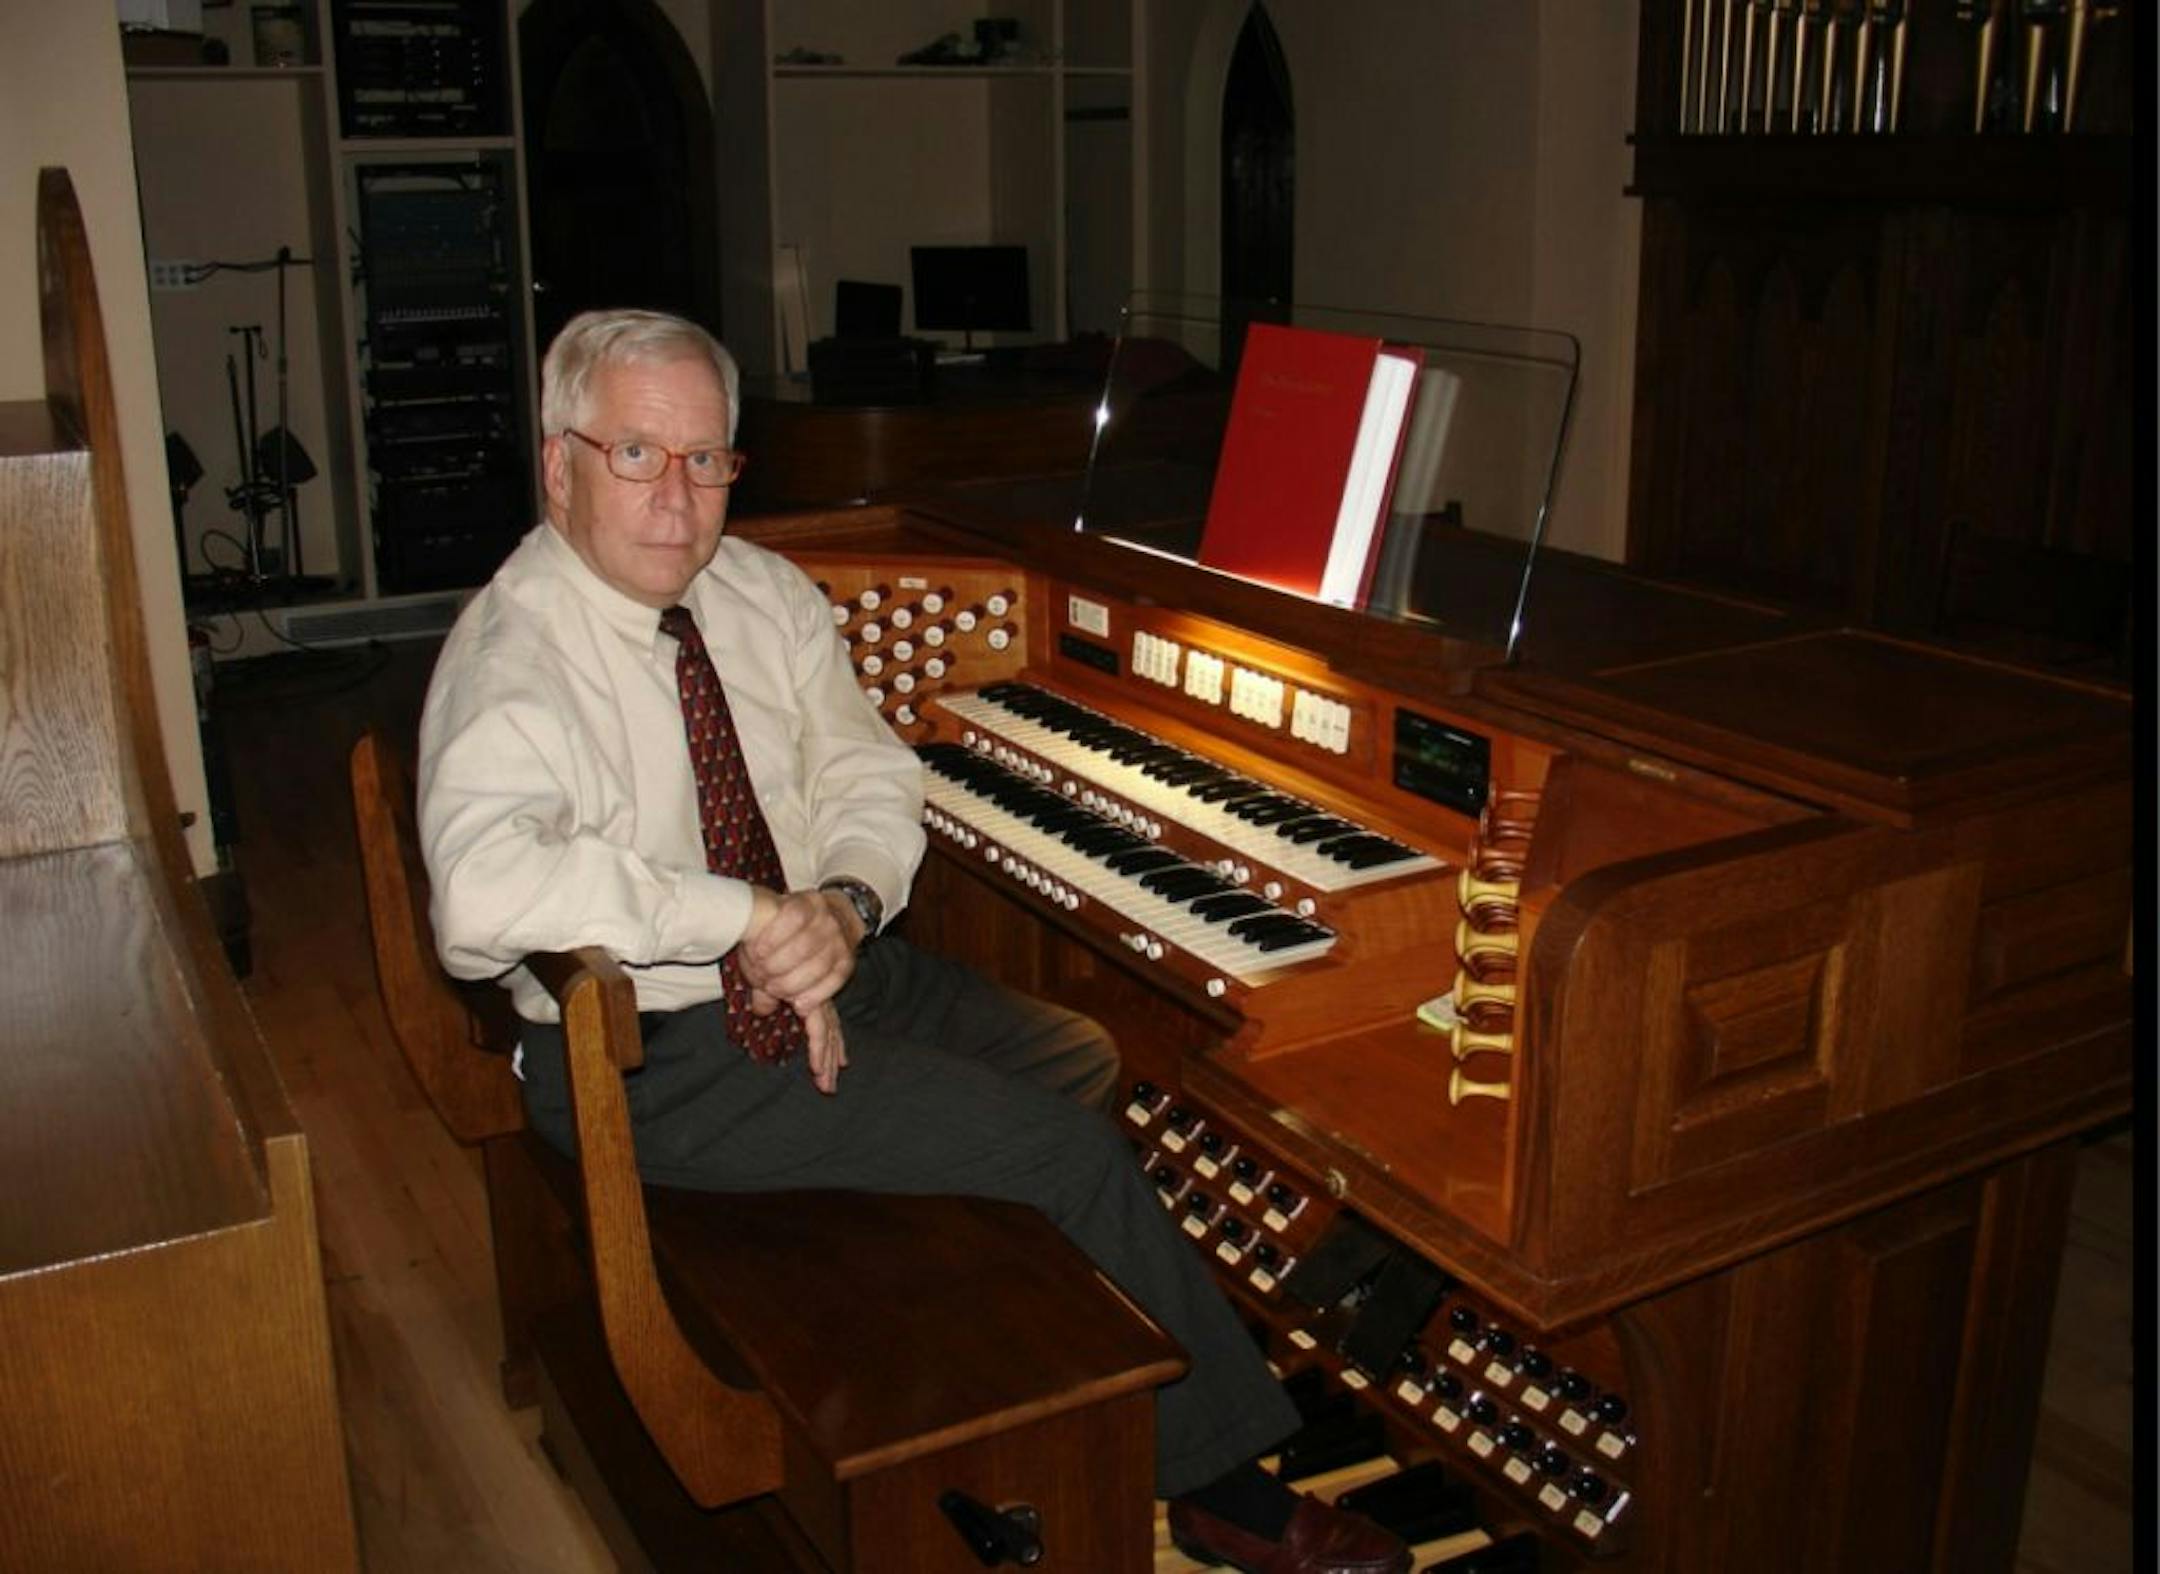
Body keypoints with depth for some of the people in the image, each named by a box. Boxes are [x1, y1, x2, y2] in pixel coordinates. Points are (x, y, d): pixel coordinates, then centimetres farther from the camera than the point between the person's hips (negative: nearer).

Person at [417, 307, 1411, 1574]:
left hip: (816, 964, 8)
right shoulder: (514, 658, -21)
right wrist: (753, 916, -33)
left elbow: (872, 778, 5)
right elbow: (482, 893, -39)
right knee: (1072, 1150, -14)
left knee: (1086, 1063, 7)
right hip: (660, 1056, -8)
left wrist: (844, 907, -17)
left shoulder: (758, 591, 2)